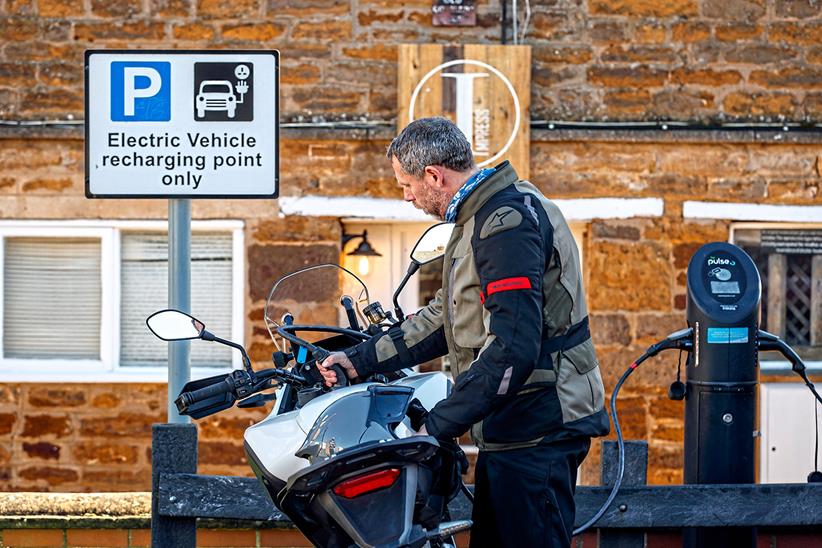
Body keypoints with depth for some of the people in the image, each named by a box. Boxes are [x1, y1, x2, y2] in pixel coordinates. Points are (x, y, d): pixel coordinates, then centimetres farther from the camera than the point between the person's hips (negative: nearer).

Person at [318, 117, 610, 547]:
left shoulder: (507, 223, -19)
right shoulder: (480, 217, 16)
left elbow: (512, 349, -25)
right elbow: (445, 318, 23)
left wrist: (438, 426, -23)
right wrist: (361, 361, 18)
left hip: (535, 431, -11)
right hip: (510, 430, 11)